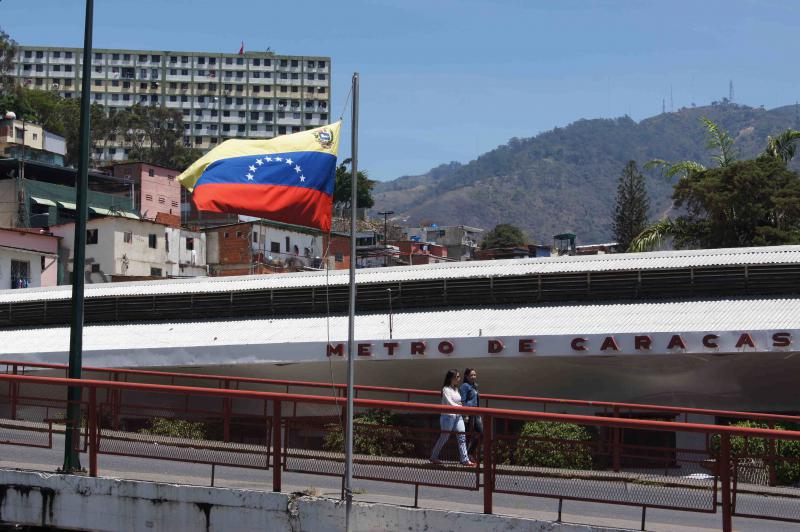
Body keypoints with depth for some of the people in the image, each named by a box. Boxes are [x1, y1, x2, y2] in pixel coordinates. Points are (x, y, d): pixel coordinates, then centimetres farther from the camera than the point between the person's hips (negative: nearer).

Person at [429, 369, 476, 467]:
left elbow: (458, 402, 14)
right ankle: (433, 457, 15)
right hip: (448, 416, -7)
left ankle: (465, 459, -3)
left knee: (462, 437, -1)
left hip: (458, 416, 7)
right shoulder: (446, 389, -9)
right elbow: (450, 403, -15)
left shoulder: (456, 389, 15)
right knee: (444, 437, 1)